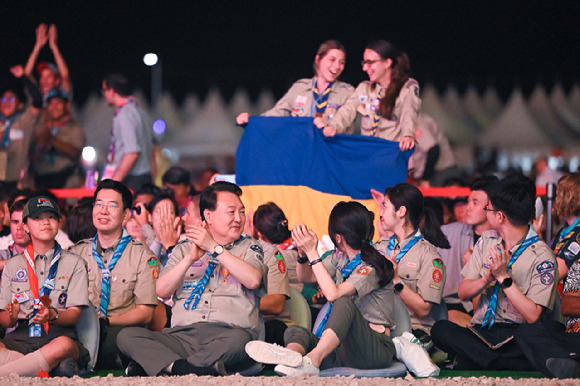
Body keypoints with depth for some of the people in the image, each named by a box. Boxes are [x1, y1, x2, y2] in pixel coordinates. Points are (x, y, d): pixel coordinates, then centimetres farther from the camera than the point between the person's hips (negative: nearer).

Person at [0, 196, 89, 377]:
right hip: (19, 338, 1)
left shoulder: (74, 263, 14)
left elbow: (74, 314, 4)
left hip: (57, 336, -1)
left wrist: (52, 315, -20)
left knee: (64, 345, -40)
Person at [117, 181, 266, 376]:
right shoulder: (183, 250, 22)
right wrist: (191, 258, -4)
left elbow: (253, 280, -5)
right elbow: (162, 291, 8)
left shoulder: (249, 247, 17)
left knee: (239, 339, -40)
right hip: (183, 335, 2)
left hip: (227, 332, -2)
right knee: (127, 336, -23)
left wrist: (214, 247, -4)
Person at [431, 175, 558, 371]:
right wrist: (488, 278, -9)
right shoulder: (487, 241, 13)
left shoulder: (541, 255, -6)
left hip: (517, 336, -6)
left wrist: (504, 277, -15)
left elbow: (533, 316, -12)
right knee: (440, 329, -29)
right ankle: (507, 364, -30)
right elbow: (463, 292, 11)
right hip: (481, 331, 6)